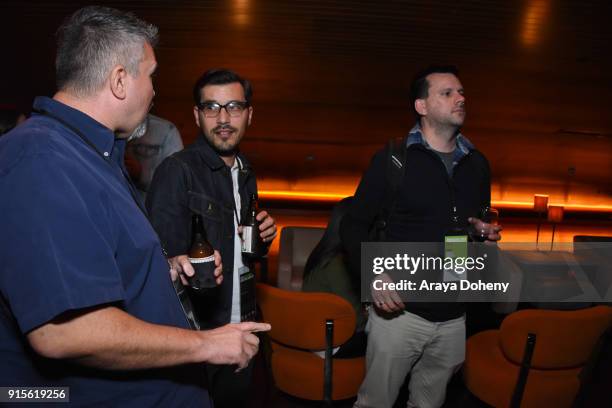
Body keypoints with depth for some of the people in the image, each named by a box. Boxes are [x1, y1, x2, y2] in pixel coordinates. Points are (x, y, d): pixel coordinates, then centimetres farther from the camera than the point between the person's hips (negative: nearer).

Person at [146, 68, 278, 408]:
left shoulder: (246, 174, 7)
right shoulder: (176, 170, -16)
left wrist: (264, 236, -3)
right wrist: (176, 265, -39)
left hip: (240, 327, 7)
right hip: (193, 330, -7)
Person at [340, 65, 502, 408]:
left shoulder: (477, 164, 8)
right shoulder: (393, 159, -8)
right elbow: (354, 225, -7)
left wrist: (486, 232, -2)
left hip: (455, 316, 5)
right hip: (400, 310, -4)